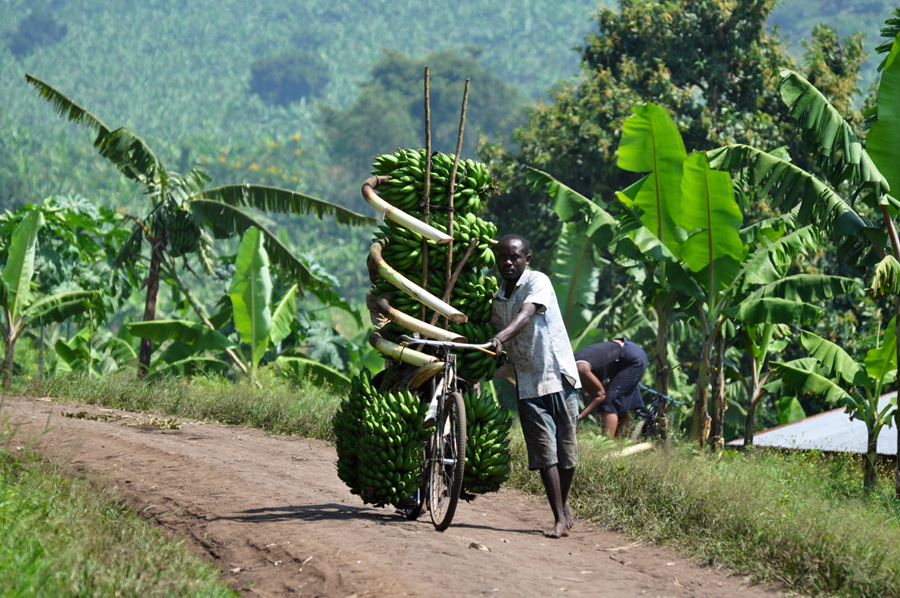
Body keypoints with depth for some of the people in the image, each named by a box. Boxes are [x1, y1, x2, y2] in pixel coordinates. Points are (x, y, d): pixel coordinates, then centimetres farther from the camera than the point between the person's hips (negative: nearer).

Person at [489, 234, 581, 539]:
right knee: (544, 452, -6)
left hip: (559, 376, -4)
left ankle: (564, 505, 26)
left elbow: (527, 314, -27)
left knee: (566, 450, 4)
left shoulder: (538, 282, -7)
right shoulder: (497, 300, 12)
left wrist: (501, 336, -44)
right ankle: (560, 519, -7)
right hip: (528, 385, 4)